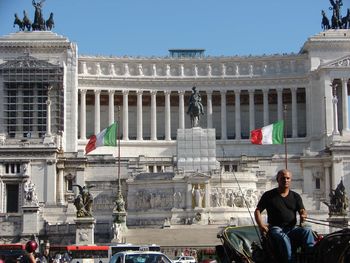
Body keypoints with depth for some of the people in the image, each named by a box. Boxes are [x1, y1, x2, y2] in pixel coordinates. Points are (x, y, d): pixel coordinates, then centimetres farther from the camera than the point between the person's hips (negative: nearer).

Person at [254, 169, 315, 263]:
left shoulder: (295, 196, 18)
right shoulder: (268, 195, 10)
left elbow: (302, 210, 10)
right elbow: (257, 211, 9)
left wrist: (303, 215, -17)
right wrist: (261, 225, -11)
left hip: (292, 228, 3)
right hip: (276, 228, -2)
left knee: (307, 230, -29)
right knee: (283, 238, -38)